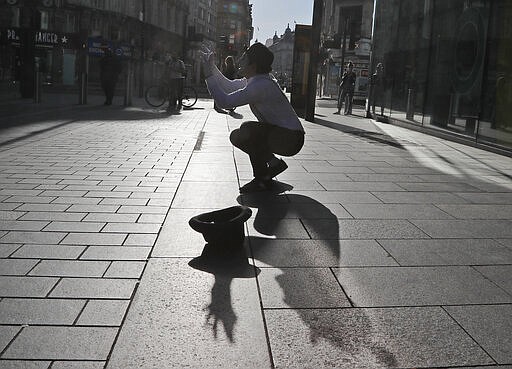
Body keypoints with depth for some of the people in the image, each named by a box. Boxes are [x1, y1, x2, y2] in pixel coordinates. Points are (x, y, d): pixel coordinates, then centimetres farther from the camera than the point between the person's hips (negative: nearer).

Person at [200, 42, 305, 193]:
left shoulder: (260, 85, -26)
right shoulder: (255, 80, 5)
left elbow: (225, 102, -27)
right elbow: (228, 86, 19)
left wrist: (208, 75, -20)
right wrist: (212, 66, 12)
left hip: (291, 138, -10)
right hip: (279, 135, 10)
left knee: (247, 129, -30)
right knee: (236, 137, 10)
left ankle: (262, 179, -14)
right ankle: (273, 163, 16)